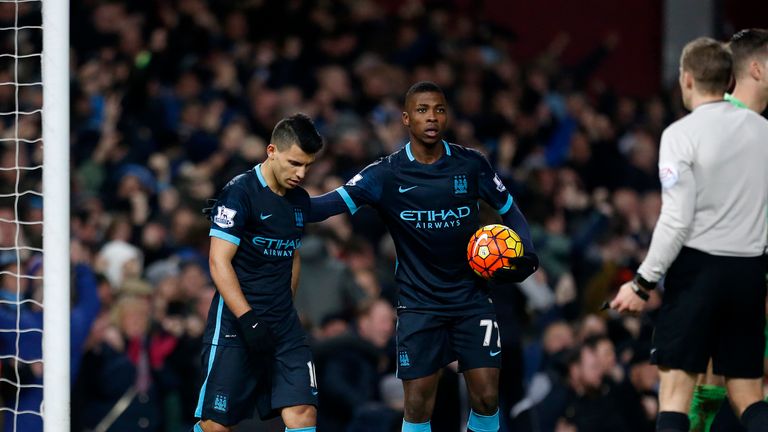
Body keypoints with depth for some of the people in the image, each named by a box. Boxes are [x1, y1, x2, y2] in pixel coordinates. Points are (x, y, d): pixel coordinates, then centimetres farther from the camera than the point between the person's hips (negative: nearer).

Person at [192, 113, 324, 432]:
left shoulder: (300, 200, 12)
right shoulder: (239, 193, -11)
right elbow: (219, 262, -16)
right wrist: (248, 319, -21)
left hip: (283, 326, 6)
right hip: (235, 324, -6)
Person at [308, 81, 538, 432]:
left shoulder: (471, 165, -2)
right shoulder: (386, 175, -7)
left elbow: (509, 210, 11)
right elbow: (332, 203, -17)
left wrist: (524, 253, -6)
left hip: (471, 297, 1)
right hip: (419, 304, -1)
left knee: (486, 397, -4)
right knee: (418, 404, -3)